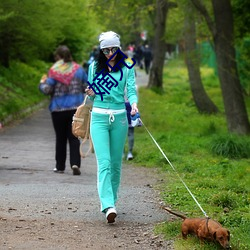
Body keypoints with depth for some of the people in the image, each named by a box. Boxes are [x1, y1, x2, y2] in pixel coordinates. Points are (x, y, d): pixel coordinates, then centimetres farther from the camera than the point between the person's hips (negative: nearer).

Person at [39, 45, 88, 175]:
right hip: (76, 108, 2)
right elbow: (87, 87, 6)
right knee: (74, 137, 3)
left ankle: (60, 166, 16)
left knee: (60, 138, 10)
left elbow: (47, 90, -12)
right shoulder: (78, 69, 2)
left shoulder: (54, 71, -9)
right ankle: (75, 163, -14)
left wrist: (42, 83, 9)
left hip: (58, 109, -2)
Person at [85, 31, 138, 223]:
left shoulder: (127, 68, 4)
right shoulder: (95, 67, 8)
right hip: (99, 117, -1)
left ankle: (111, 199, 23)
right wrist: (91, 93, -7)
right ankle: (108, 206, -23)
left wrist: (134, 104, -25)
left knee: (116, 163, 7)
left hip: (119, 117, 1)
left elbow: (131, 90, -5)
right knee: (104, 162, -13)